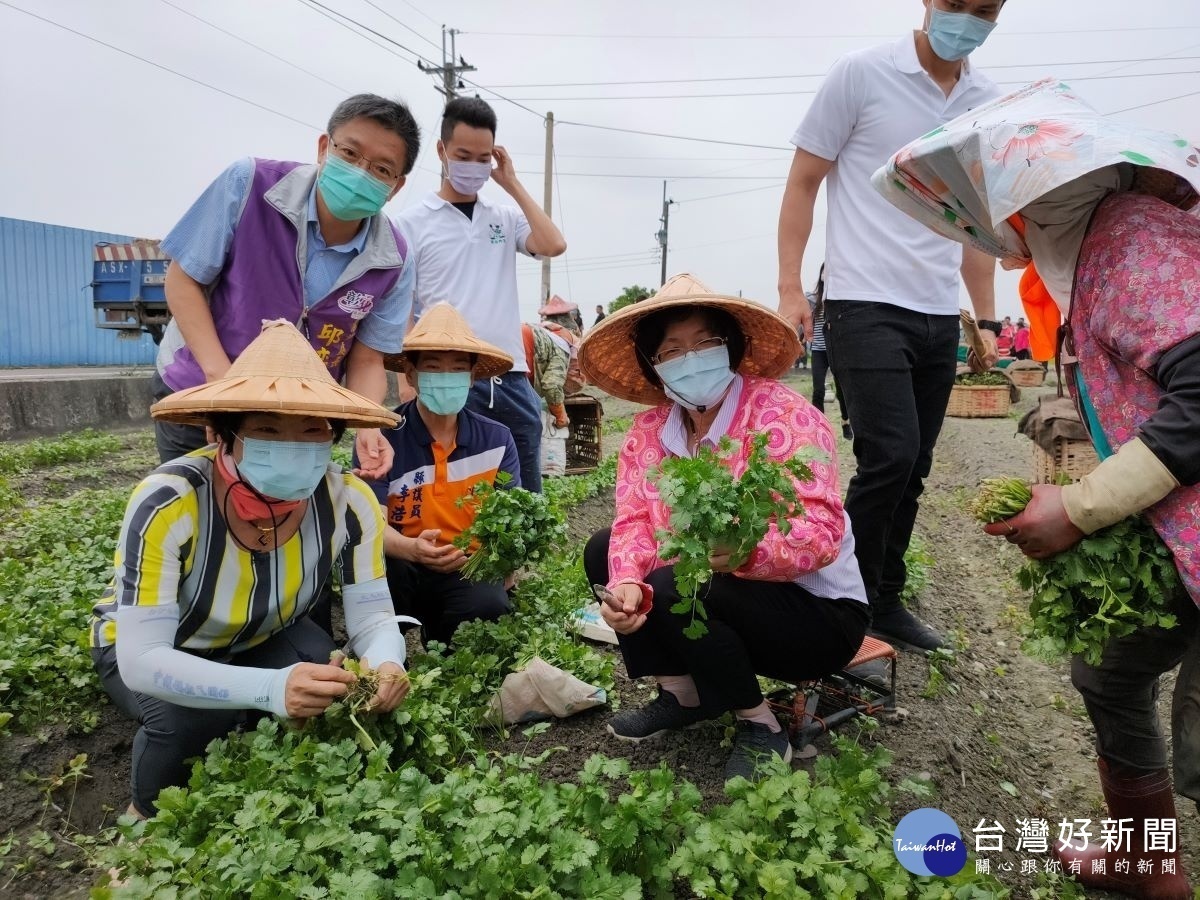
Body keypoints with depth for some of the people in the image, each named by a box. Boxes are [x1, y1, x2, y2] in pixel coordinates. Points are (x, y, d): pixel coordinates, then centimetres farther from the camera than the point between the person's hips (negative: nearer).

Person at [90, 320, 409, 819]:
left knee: (331, 694, -24)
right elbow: (141, 660, -39)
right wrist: (271, 688, -55)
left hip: (262, 639, 3)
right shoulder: (167, 504, -37)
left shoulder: (349, 502, -27)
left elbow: (373, 616, -22)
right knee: (195, 716, -31)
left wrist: (385, 663, -46)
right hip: (146, 653, -2)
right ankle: (149, 813, 3)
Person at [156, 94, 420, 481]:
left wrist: (368, 427, -26)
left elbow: (366, 360, -7)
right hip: (199, 394, -1)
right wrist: (219, 374, -25)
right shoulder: (249, 185, -21)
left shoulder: (391, 262, -14)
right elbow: (184, 279, -12)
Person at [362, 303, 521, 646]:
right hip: (403, 567, -1)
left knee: (490, 606, -32)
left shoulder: (497, 440, 1)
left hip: (469, 570, 2)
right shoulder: (381, 435, -7)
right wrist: (411, 549, -37)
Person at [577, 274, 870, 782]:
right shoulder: (649, 429, -2)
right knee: (603, 549, -2)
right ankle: (681, 693, 7)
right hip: (729, 597, 7)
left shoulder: (783, 415, -21)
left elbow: (822, 531, -30)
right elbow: (634, 521, -9)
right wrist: (627, 585, -30)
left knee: (674, 589, -29)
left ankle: (760, 728, -5)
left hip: (818, 609, -6)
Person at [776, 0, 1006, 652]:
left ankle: (885, 602, 24)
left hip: (940, 319, 6)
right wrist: (790, 288, -8)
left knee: (910, 471, 9)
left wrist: (986, 318, 17)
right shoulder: (862, 74, -2)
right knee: (889, 456, -16)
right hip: (865, 306, -5)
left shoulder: (990, 102, 13)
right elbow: (802, 184, 0)